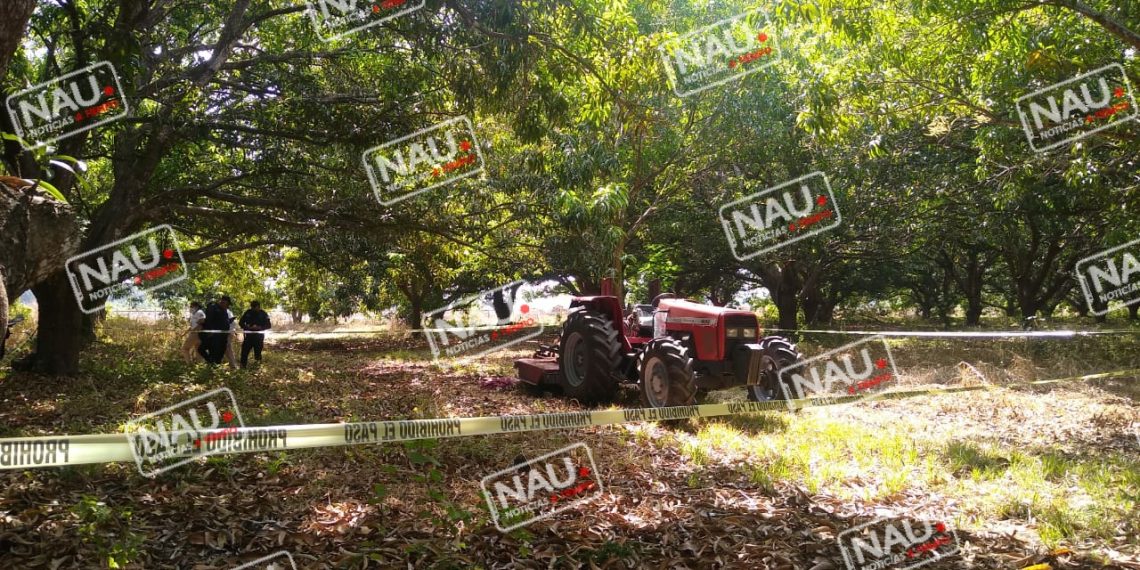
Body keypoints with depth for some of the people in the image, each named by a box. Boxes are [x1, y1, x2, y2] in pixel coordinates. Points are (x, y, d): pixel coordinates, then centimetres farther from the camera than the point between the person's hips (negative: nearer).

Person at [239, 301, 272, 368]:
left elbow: (268, 325, -3)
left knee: (257, 352, 2)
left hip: (259, 336, -2)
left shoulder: (263, 314, 0)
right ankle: (243, 365, 2)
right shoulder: (248, 313, 5)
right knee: (244, 351, -5)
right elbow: (241, 322, 9)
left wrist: (259, 327, -19)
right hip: (249, 335, 2)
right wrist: (246, 327, -13)